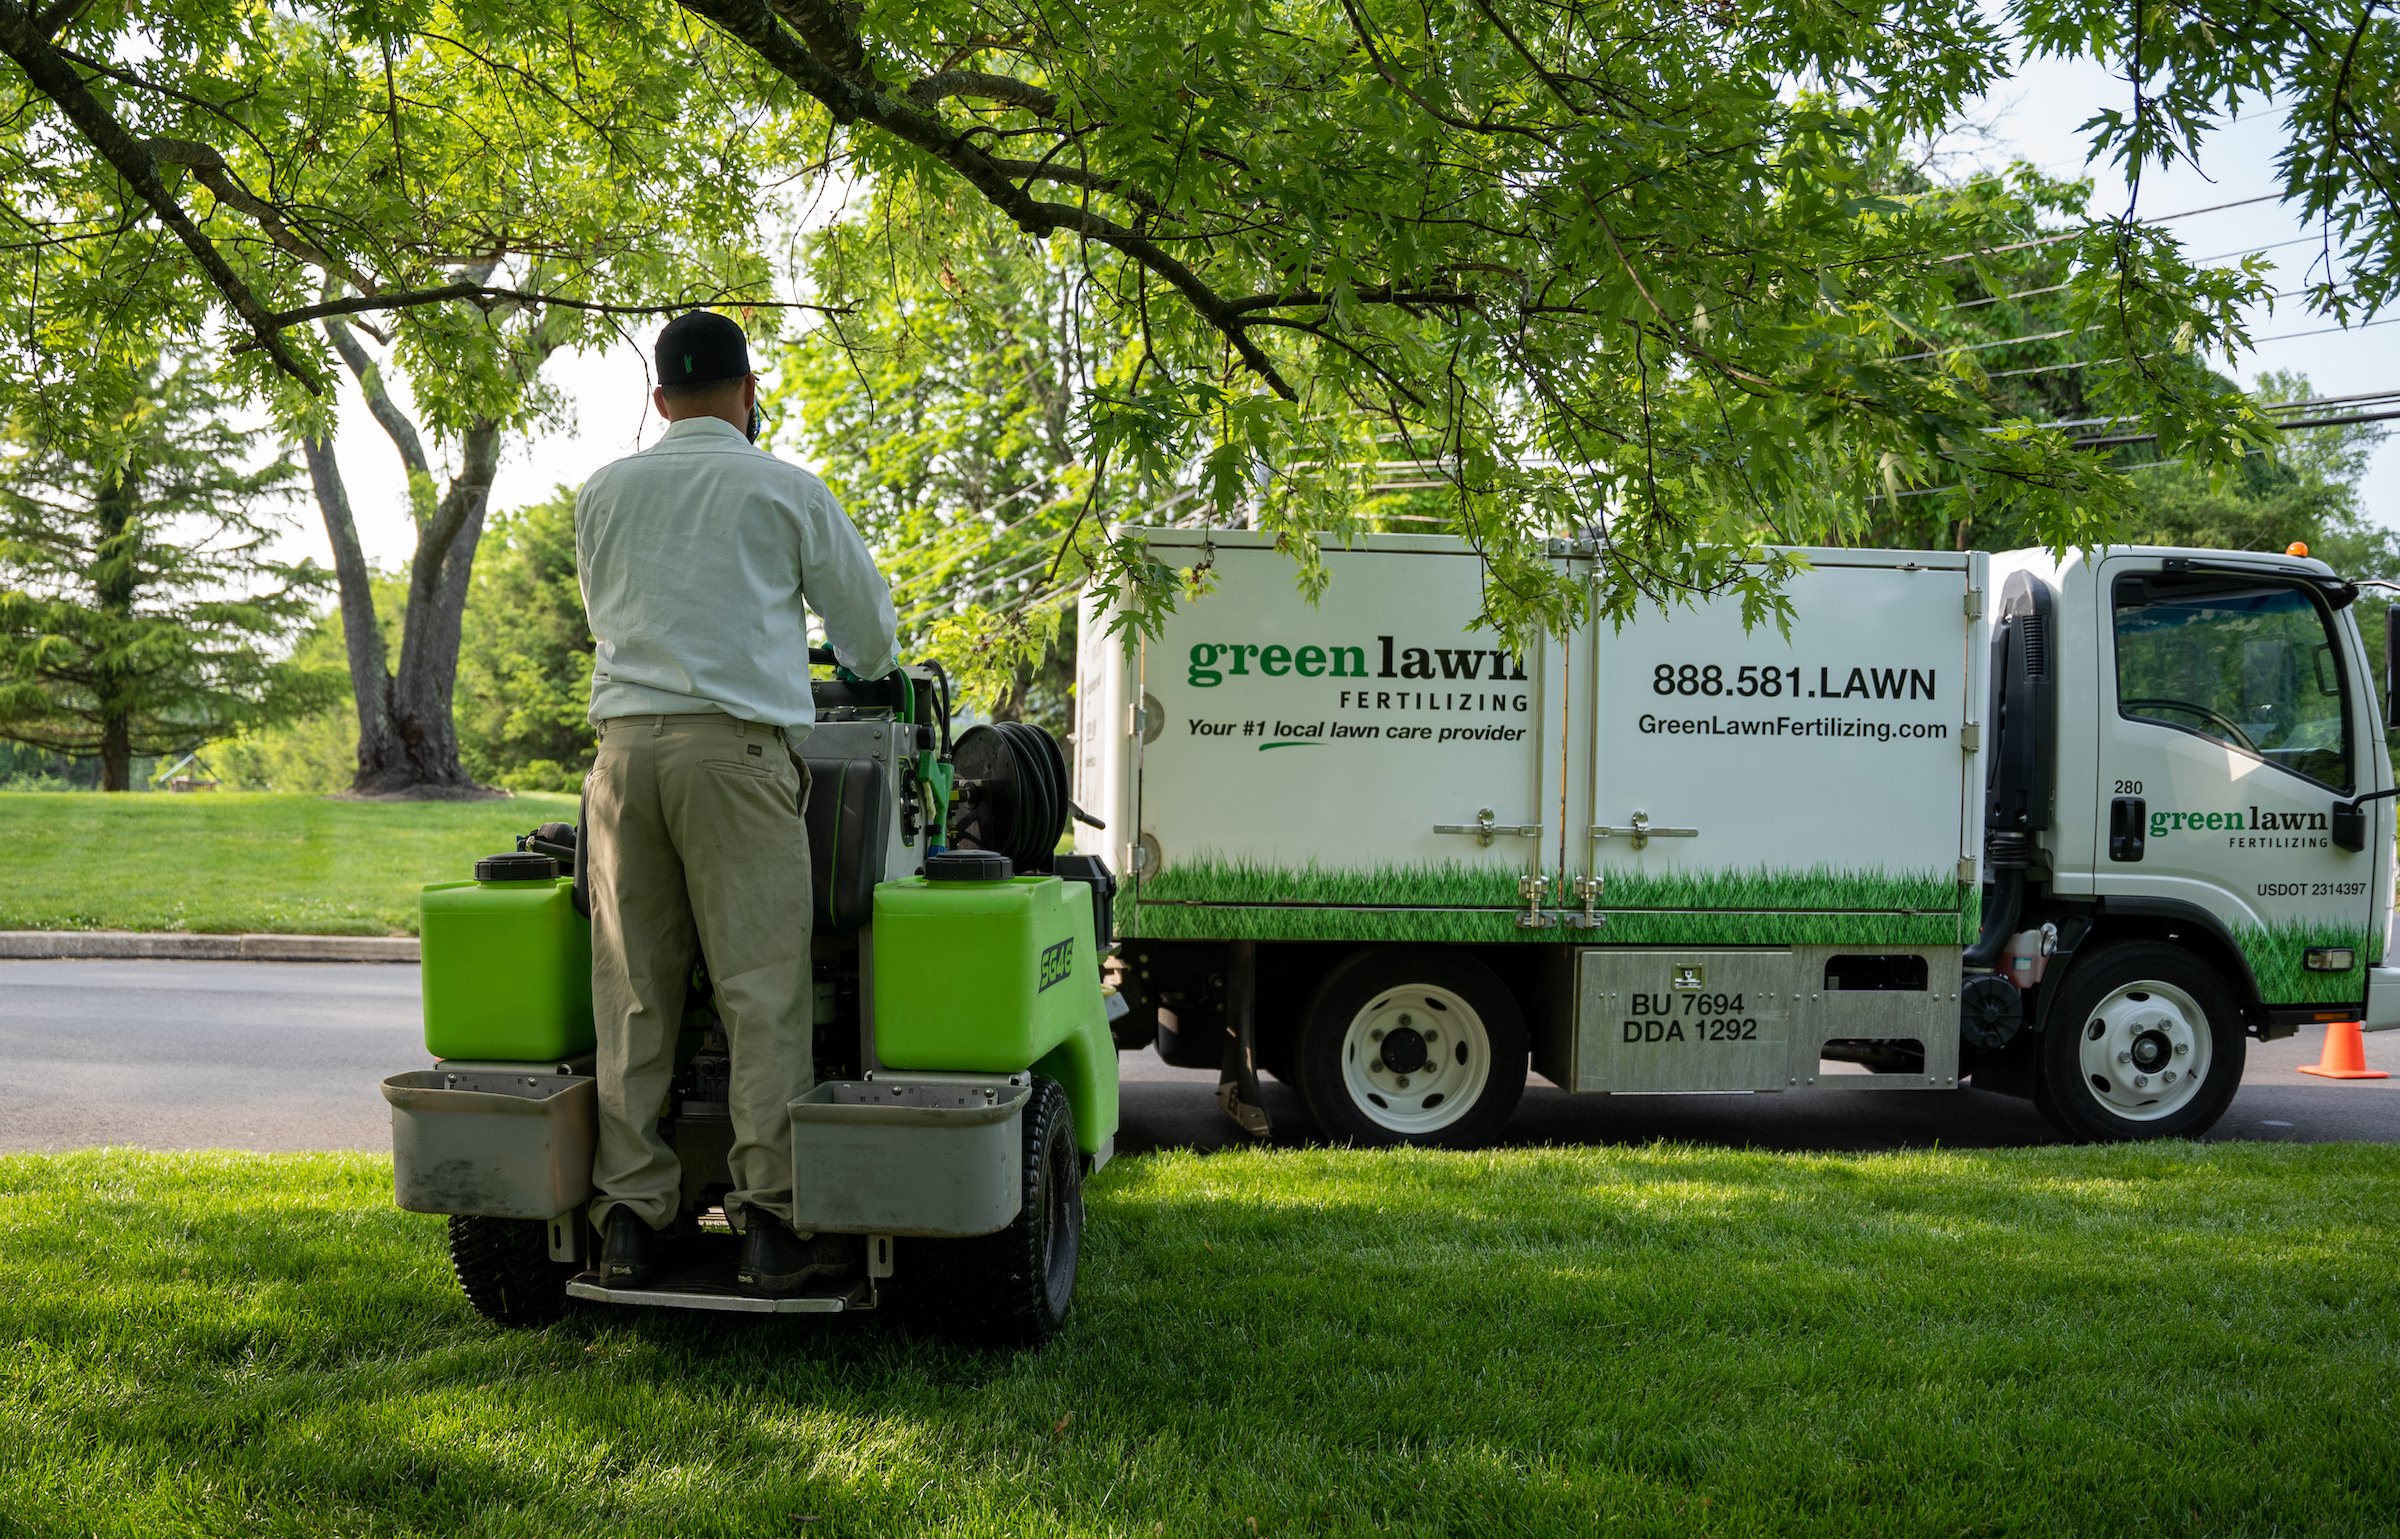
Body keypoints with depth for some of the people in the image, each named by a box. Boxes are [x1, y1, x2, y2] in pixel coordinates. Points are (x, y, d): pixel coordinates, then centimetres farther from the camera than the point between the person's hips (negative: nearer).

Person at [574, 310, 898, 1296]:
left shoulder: (602, 493, 17)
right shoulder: (784, 490, 7)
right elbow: (866, 620, 15)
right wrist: (869, 669, 38)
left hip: (624, 742, 4)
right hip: (735, 744, -4)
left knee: (631, 992, 6)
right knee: (762, 986, -3)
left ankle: (628, 1220, 9)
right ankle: (772, 1220, -3)